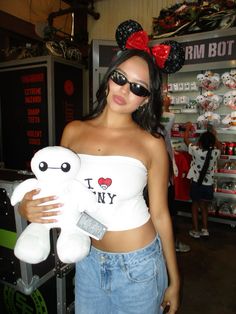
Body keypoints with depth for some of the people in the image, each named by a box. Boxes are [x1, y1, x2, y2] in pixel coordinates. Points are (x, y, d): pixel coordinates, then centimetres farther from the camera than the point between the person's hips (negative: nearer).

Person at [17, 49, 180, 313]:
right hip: (88, 261, 3)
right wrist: (27, 208, -14)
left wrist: (174, 281, 3)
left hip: (138, 263, -2)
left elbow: (160, 214, -5)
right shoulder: (73, 132, -4)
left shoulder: (151, 144, -12)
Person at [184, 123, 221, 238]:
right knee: (204, 207, 19)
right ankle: (205, 229, 20)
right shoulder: (215, 152, -11)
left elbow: (186, 139, 0)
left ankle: (195, 230, 20)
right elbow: (219, 146, 16)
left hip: (196, 183, -2)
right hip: (208, 185, 2)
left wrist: (188, 128, 16)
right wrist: (214, 136, 26)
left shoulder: (196, 150, -17)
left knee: (195, 206, 14)